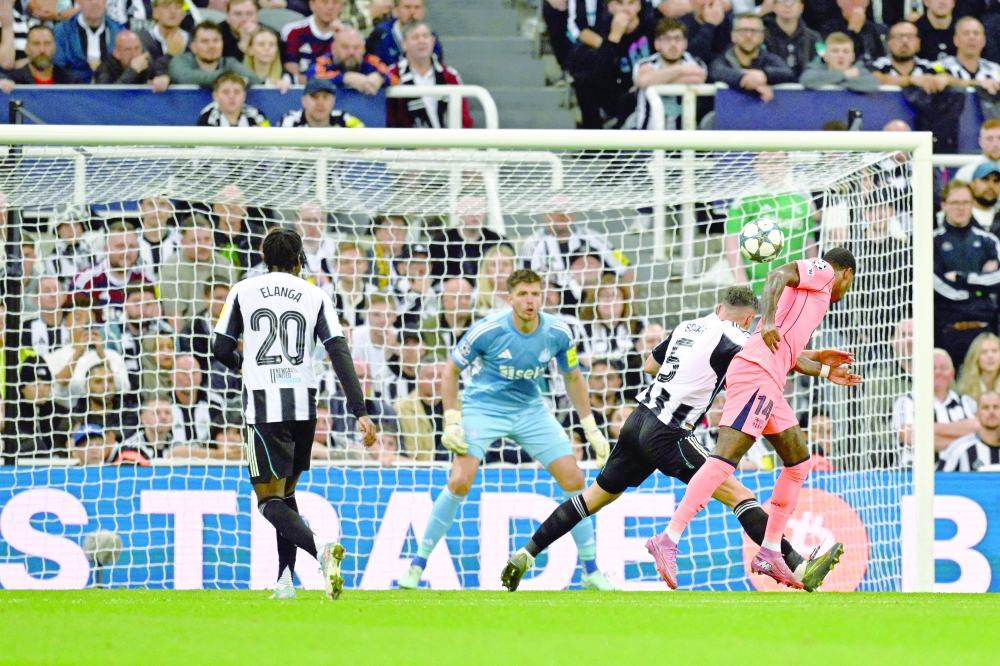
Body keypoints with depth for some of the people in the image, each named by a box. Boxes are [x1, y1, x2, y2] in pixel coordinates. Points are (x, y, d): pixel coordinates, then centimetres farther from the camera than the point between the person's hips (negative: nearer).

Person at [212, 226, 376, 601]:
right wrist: (360, 412, -5)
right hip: (304, 406, 3)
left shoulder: (243, 291, 5)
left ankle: (320, 550, -29)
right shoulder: (315, 296, 7)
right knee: (286, 492, 21)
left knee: (270, 500, -3)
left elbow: (221, 349, 7)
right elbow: (340, 354, -2)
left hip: (263, 407, -3)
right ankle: (285, 579, 14)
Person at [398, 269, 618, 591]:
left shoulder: (558, 333, -11)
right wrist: (452, 421, -14)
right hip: (483, 406, -3)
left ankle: (591, 571, 8)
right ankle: (417, 564, -9)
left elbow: (573, 377, 8)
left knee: (573, 479, -6)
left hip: (530, 410, 3)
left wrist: (591, 428, 7)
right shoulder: (488, 330, -20)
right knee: (460, 481, -22)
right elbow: (451, 370, -6)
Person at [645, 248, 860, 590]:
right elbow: (778, 276, -13)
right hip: (756, 373, -10)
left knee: (799, 462, 15)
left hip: (769, 387, 10)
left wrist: (824, 370, 42)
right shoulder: (821, 270, 6)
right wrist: (768, 321, -24)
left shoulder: (816, 293, 31)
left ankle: (770, 553, 16)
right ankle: (668, 539, -25)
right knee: (726, 459, -18)